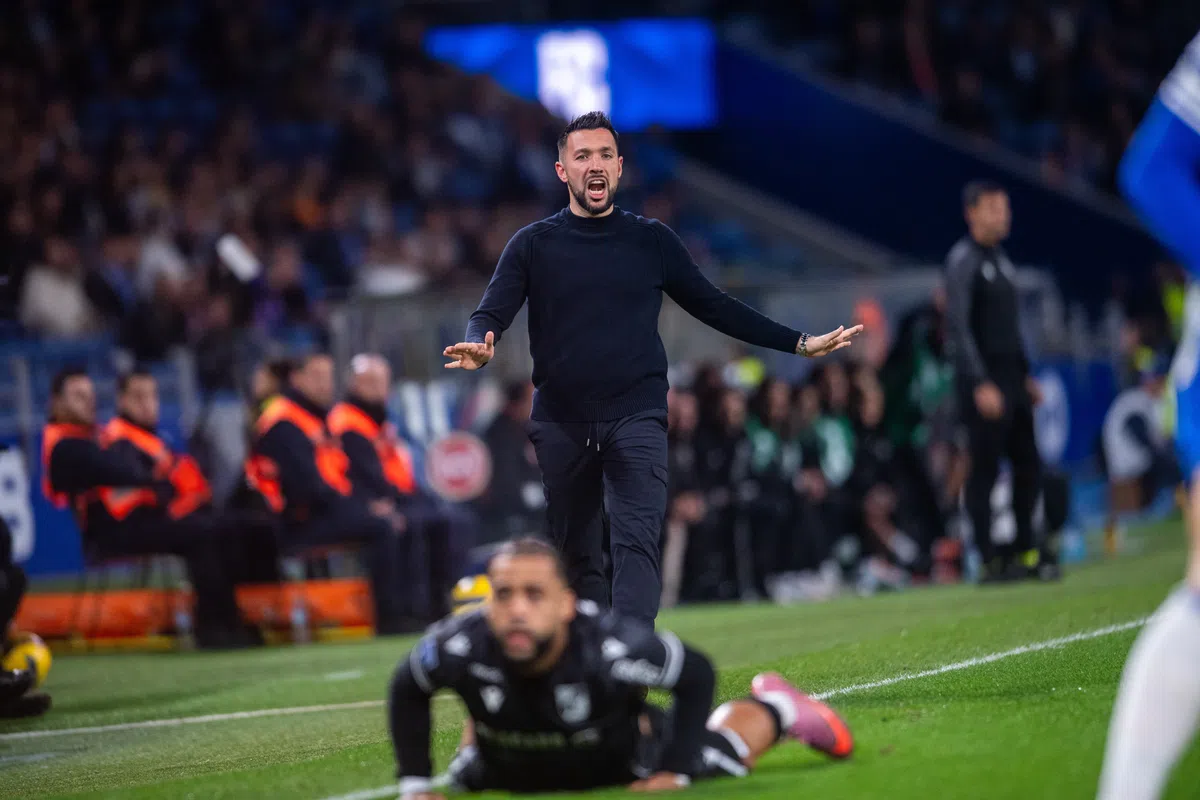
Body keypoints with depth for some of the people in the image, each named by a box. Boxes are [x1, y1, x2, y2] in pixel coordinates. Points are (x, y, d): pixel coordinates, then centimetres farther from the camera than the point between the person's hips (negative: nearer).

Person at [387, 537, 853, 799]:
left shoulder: (611, 647, -44)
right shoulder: (461, 647, -39)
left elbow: (696, 675, -23)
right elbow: (407, 692, -15)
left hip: (619, 758, -2)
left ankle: (772, 709, 47)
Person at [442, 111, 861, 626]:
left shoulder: (652, 241, 9)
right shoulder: (533, 245, 6)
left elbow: (714, 307, 15)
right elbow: (490, 314, -2)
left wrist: (798, 343, 12)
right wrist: (479, 347, -27)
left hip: (636, 416, -1)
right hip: (560, 422, 1)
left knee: (637, 540, -17)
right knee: (577, 554, 8)